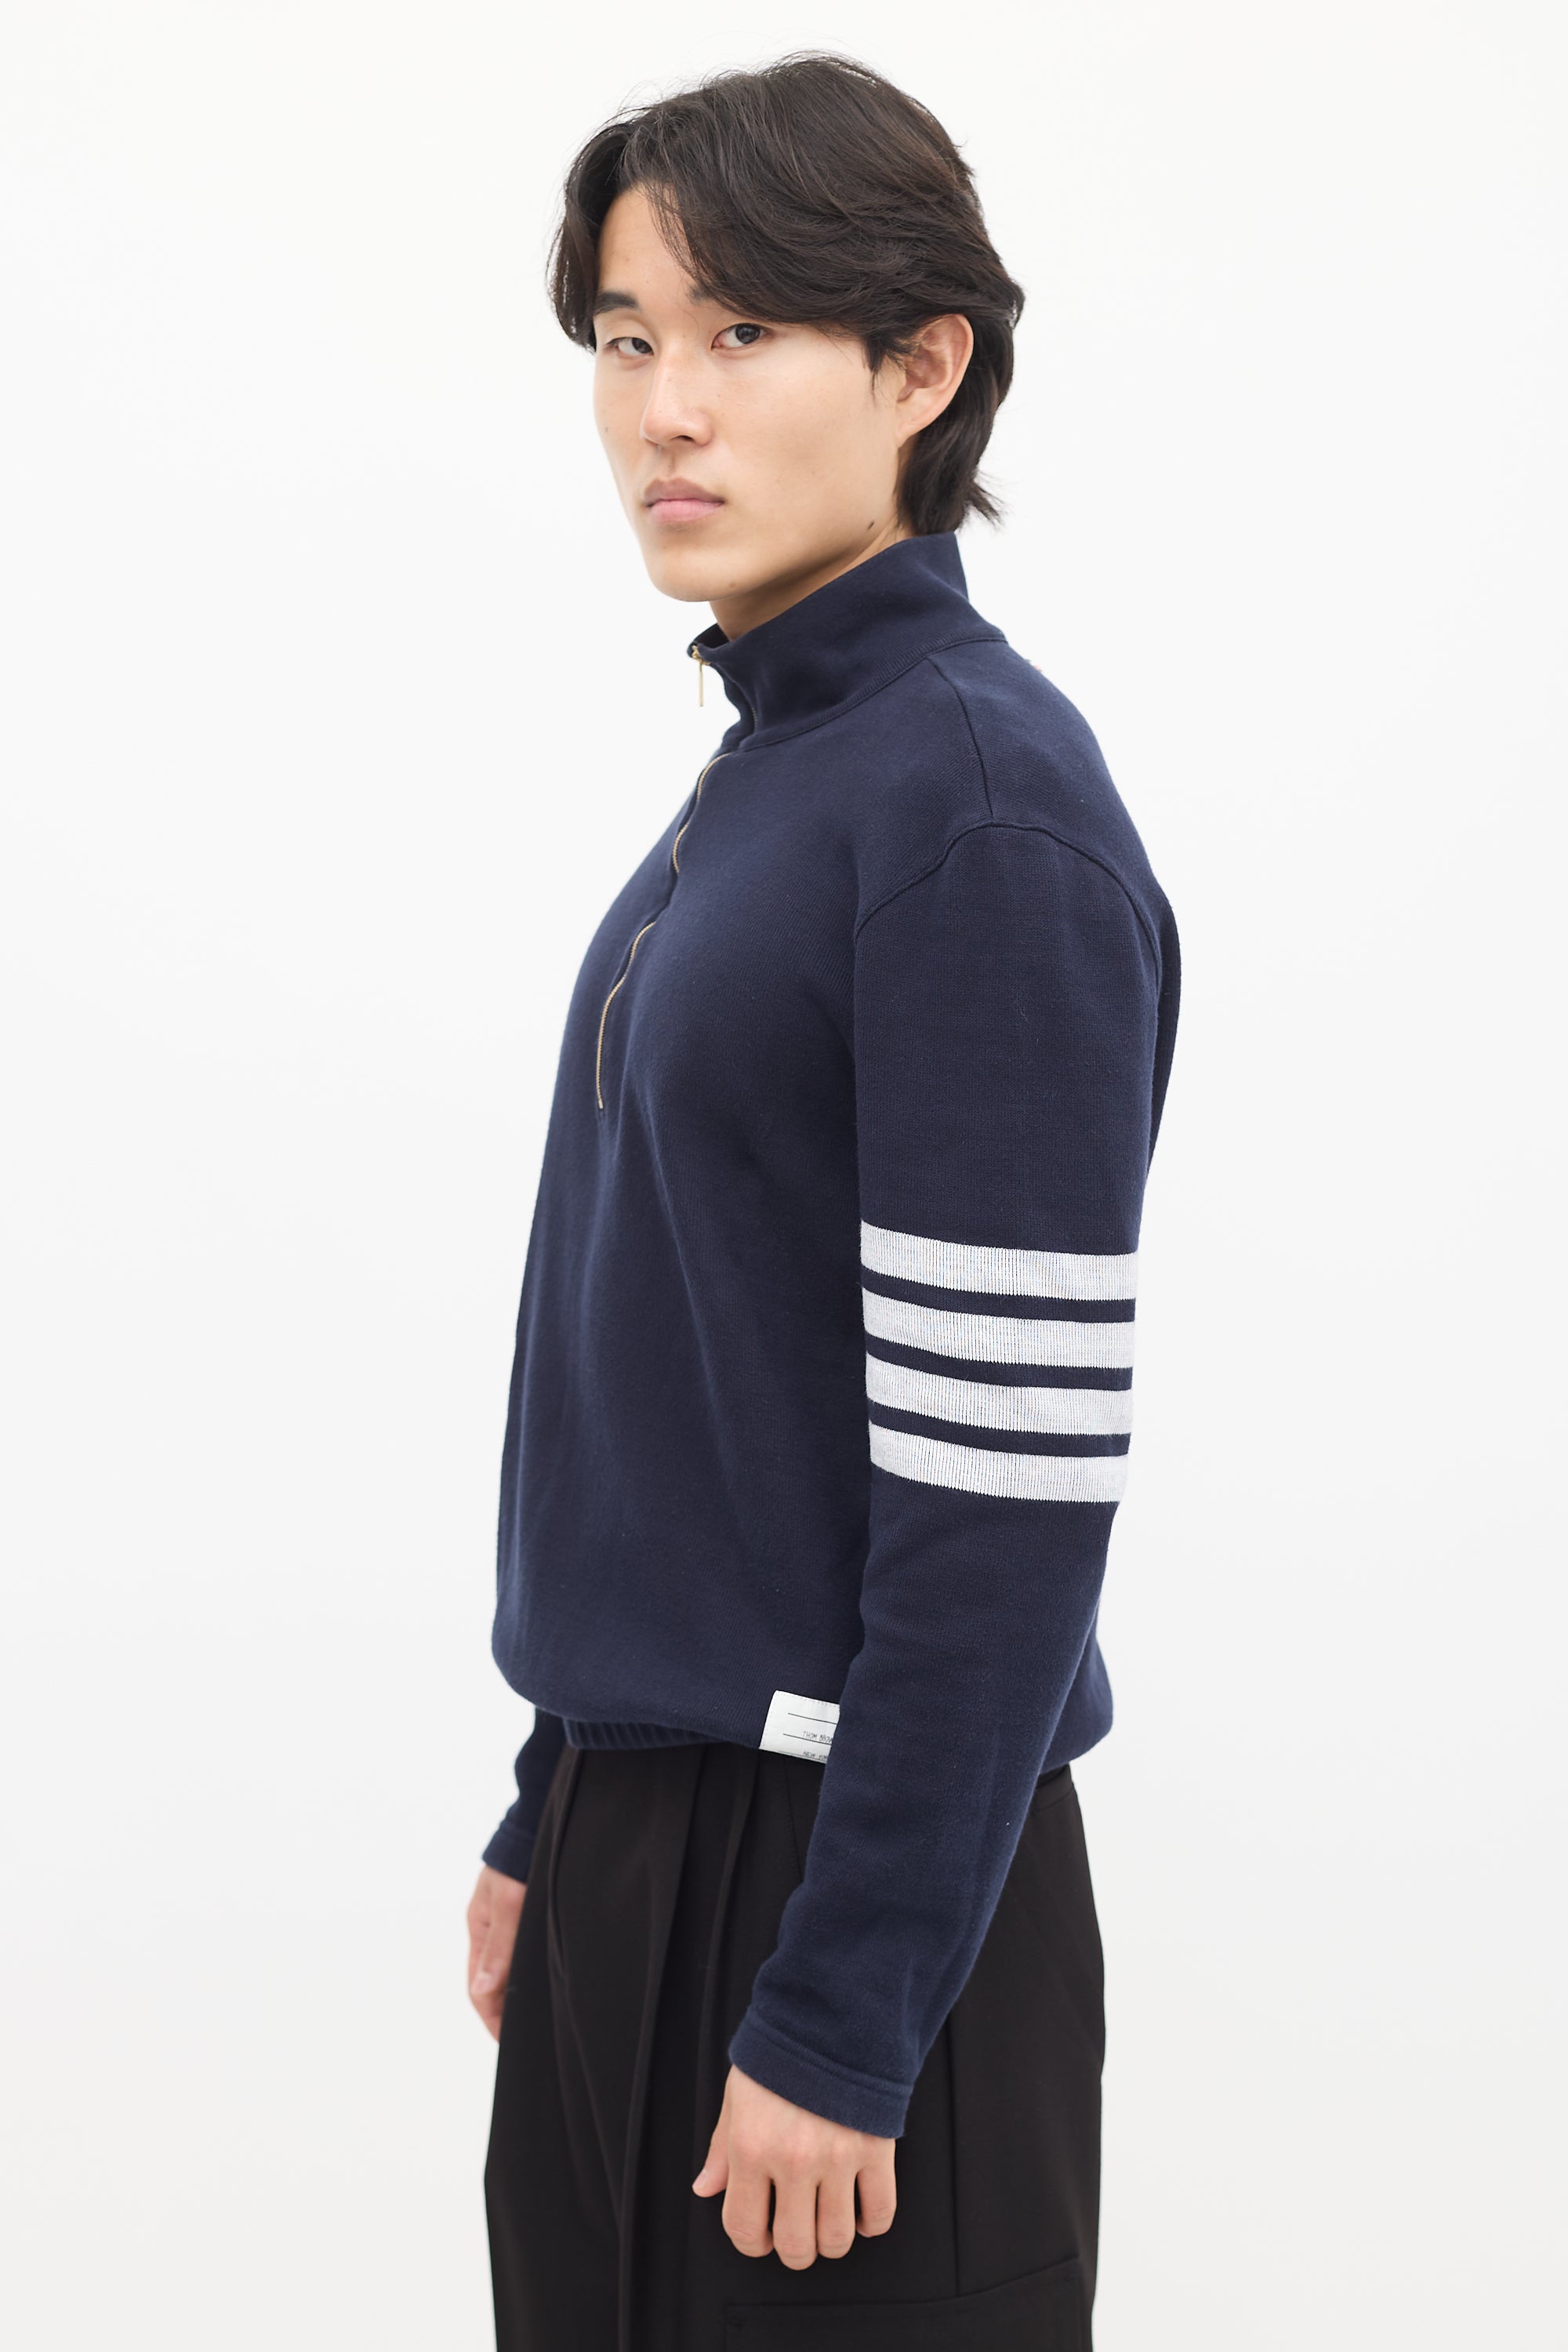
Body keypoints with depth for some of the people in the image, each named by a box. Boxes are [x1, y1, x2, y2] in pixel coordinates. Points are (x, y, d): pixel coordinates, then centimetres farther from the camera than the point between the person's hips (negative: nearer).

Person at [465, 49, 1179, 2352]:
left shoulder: (985, 804, -17)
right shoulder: (760, 770, 9)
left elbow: (1016, 1480, -20)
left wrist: (847, 2014, -19)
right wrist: (559, 1813, 14)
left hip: (858, 1865, -8)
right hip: (655, 1825, 8)